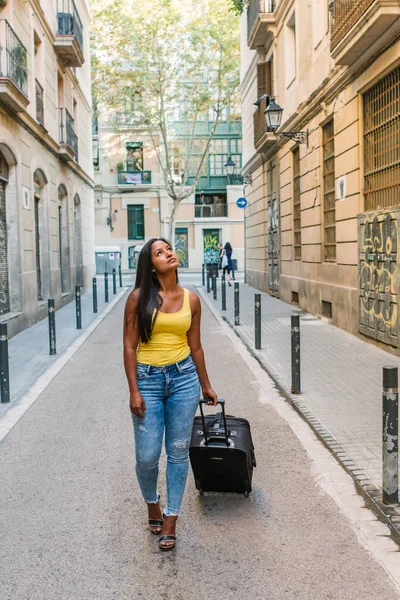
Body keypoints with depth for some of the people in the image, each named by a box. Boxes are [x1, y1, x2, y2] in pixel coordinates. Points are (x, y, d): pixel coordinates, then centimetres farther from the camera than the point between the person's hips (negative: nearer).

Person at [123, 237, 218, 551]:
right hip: (148, 378, -2)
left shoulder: (191, 299, 3)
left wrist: (206, 385, 16)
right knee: (147, 455, 2)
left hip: (184, 377, 2)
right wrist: (134, 391, -10)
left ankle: (171, 519, 23)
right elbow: (129, 346, -5)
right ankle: (152, 502, 34)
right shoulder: (139, 297, -6)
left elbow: (195, 346, 10)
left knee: (178, 451, 7)